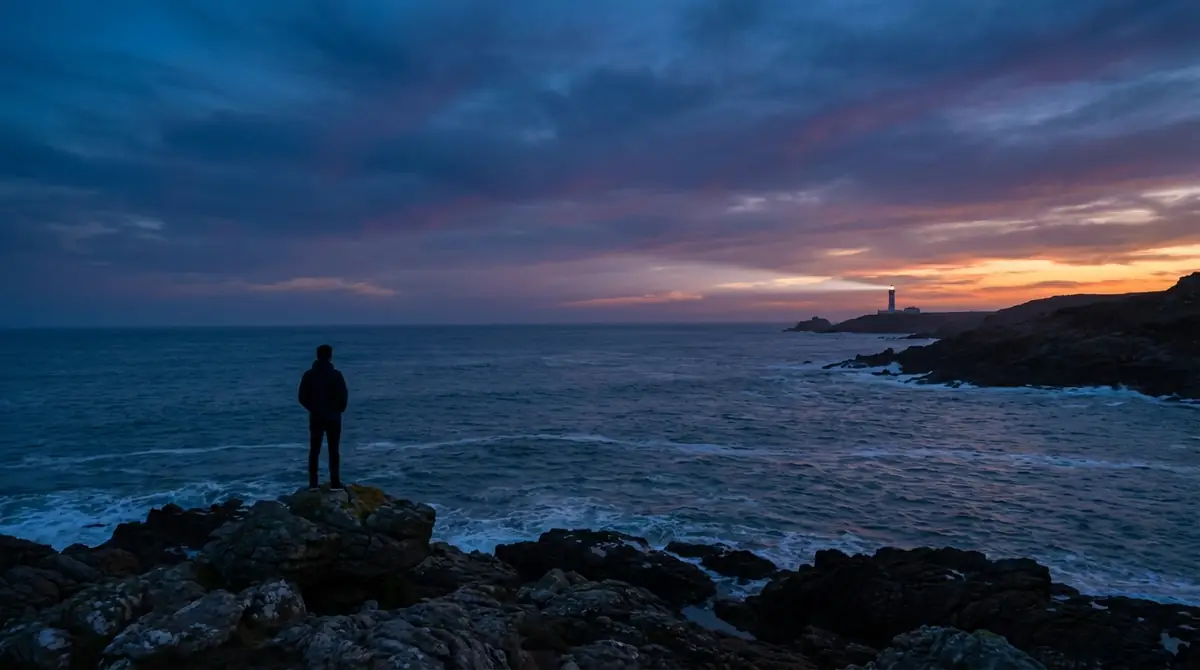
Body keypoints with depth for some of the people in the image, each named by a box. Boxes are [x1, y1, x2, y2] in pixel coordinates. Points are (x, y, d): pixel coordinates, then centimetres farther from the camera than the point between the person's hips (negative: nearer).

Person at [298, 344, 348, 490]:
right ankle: (335, 482, 2)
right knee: (334, 451, 5)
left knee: (314, 451, 8)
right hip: (333, 418, -2)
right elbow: (343, 396, -9)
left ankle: (313, 483, 5)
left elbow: (302, 397, 0)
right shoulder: (336, 374, -9)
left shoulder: (309, 375, -2)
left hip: (316, 417, 2)